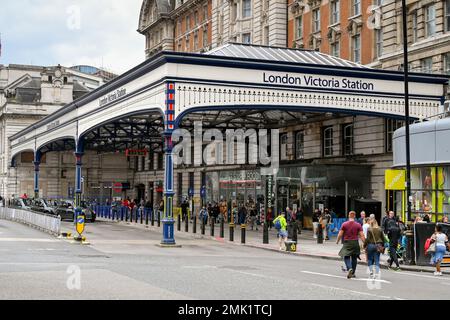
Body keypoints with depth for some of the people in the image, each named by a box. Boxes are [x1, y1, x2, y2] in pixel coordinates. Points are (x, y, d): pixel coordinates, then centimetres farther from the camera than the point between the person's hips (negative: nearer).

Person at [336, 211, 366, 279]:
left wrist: (337, 241, 13)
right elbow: (362, 235, -5)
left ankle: (349, 268, -23)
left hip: (347, 243, -2)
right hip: (355, 243, 2)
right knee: (354, 258, 14)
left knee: (346, 257, 3)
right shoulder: (358, 225, -1)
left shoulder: (344, 224, -4)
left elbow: (340, 234, -3)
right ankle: (353, 273, 19)